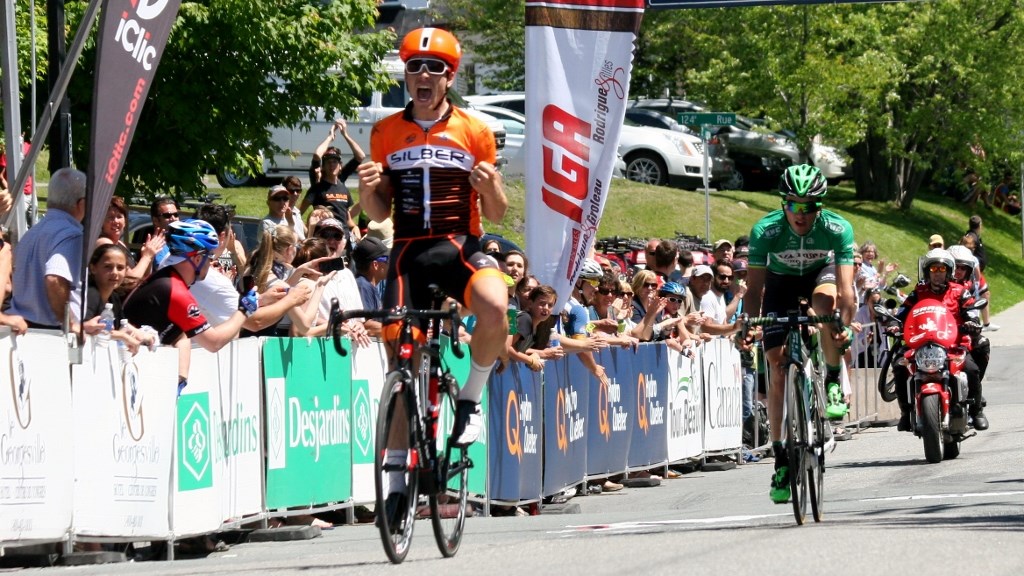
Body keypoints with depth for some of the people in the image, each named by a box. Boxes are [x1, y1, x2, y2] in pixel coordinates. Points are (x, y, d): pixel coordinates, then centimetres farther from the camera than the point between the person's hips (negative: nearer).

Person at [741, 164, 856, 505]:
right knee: (778, 370, -10)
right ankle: (781, 460, -3)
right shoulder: (765, 231, -30)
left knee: (825, 300, -39)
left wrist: (845, 324, -52)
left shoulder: (837, 229, -31)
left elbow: (845, 286, -36)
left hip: (821, 273, -1)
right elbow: (754, 287, -28)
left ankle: (834, 382, -16)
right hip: (781, 282, 1)